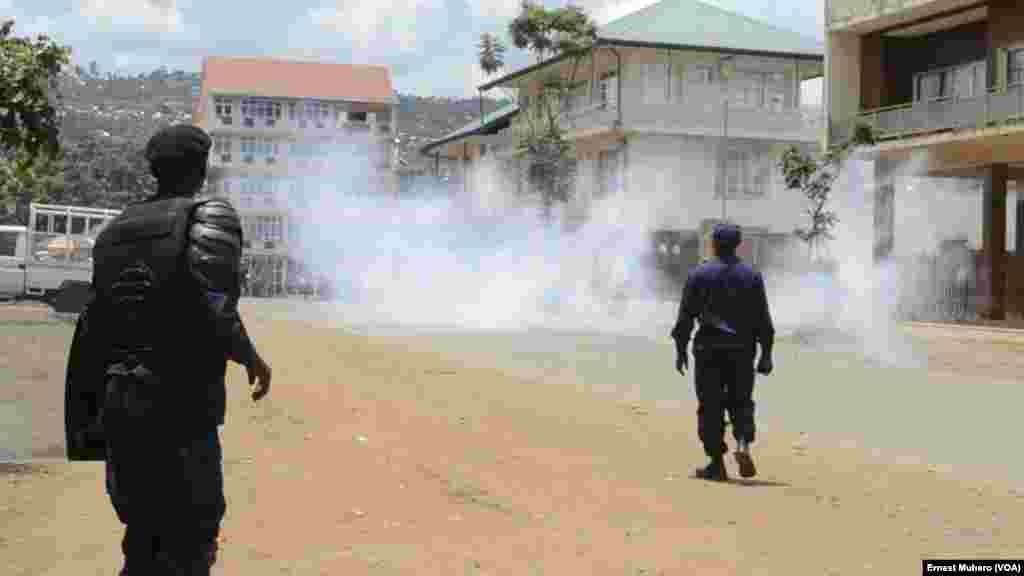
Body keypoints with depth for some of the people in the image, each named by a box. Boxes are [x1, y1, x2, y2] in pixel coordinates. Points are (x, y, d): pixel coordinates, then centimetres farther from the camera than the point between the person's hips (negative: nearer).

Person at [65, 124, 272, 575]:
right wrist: (253, 359, -2)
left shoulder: (116, 230, 13)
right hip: (180, 406, -7)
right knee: (189, 539, 2)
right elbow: (213, 315, -19)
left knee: (143, 532, 18)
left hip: (117, 406, 7)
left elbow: (93, 328, 13)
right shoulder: (209, 217, -8)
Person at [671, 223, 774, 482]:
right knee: (741, 402, 13)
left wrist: (680, 350, 5)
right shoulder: (752, 275, 4)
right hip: (742, 349, 2)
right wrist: (766, 354, 6)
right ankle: (743, 446, -12)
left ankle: (717, 464, 5)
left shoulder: (698, 275, -1)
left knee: (711, 406, 4)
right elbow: (763, 318, 3)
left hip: (709, 349, -2)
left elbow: (686, 316, -2)